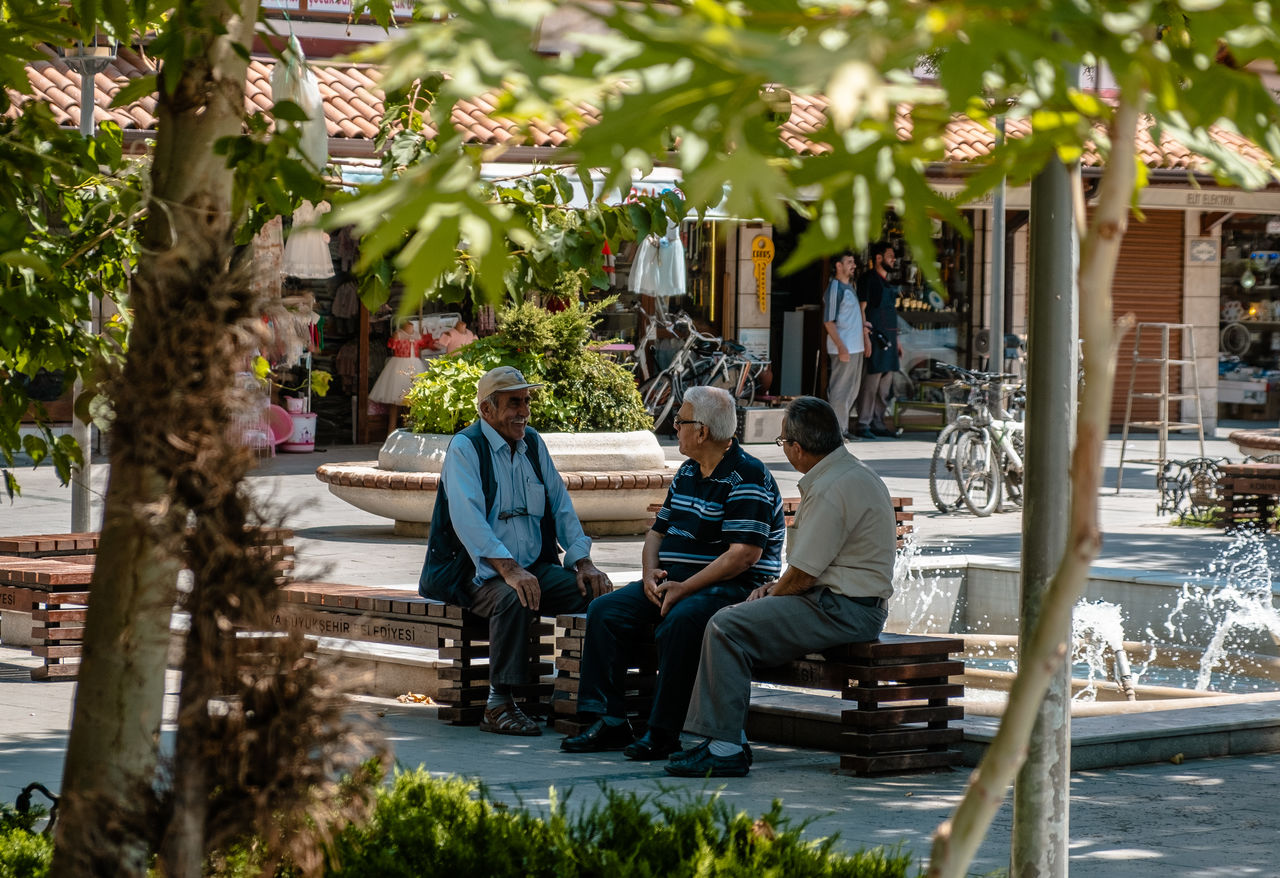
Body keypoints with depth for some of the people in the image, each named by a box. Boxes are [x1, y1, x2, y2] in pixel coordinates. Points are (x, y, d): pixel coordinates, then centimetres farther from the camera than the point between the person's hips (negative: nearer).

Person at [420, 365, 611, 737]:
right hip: (479, 571, -6)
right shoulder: (465, 448, -7)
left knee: (595, 591, -18)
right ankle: (498, 706, -30)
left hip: (535, 568, 6)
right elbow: (468, 518, -20)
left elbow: (562, 507, 14)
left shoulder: (533, 444, 14)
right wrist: (509, 570, -32)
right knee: (513, 597, -37)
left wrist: (583, 563, -2)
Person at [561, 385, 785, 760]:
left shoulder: (748, 477, -12)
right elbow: (658, 531, 22)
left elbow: (744, 554, -20)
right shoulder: (687, 473, 16)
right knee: (605, 611, -7)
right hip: (675, 584, 9)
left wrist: (684, 588, -23)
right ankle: (608, 720, -8)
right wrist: (650, 573, -1)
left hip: (732, 588, -9)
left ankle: (663, 733, -30)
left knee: (679, 622, -37)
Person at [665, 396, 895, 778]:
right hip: (846, 605, 11)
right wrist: (775, 586, 11)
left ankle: (725, 749, -17)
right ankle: (725, 737, 9)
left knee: (727, 628, -16)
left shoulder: (832, 489, -19)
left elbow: (802, 575, -17)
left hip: (841, 610, -11)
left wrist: (774, 594, 2)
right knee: (728, 620, 12)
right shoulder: (849, 472, 16)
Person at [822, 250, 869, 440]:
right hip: (844, 349, -10)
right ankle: (836, 429, -4)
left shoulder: (850, 287, 16)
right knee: (839, 389, -7)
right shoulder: (835, 289, -12)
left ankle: (843, 428, 18)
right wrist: (841, 347, -21)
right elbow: (828, 321, -16)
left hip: (856, 347, 10)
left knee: (852, 389, 12)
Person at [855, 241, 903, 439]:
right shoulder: (869, 279, -7)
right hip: (875, 337, -9)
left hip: (888, 339, 9)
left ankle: (878, 423, 15)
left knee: (885, 384, 9)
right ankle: (863, 425, -7)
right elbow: (862, 309, -13)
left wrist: (896, 339, 23)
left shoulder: (886, 281, 19)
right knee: (871, 382, -9)